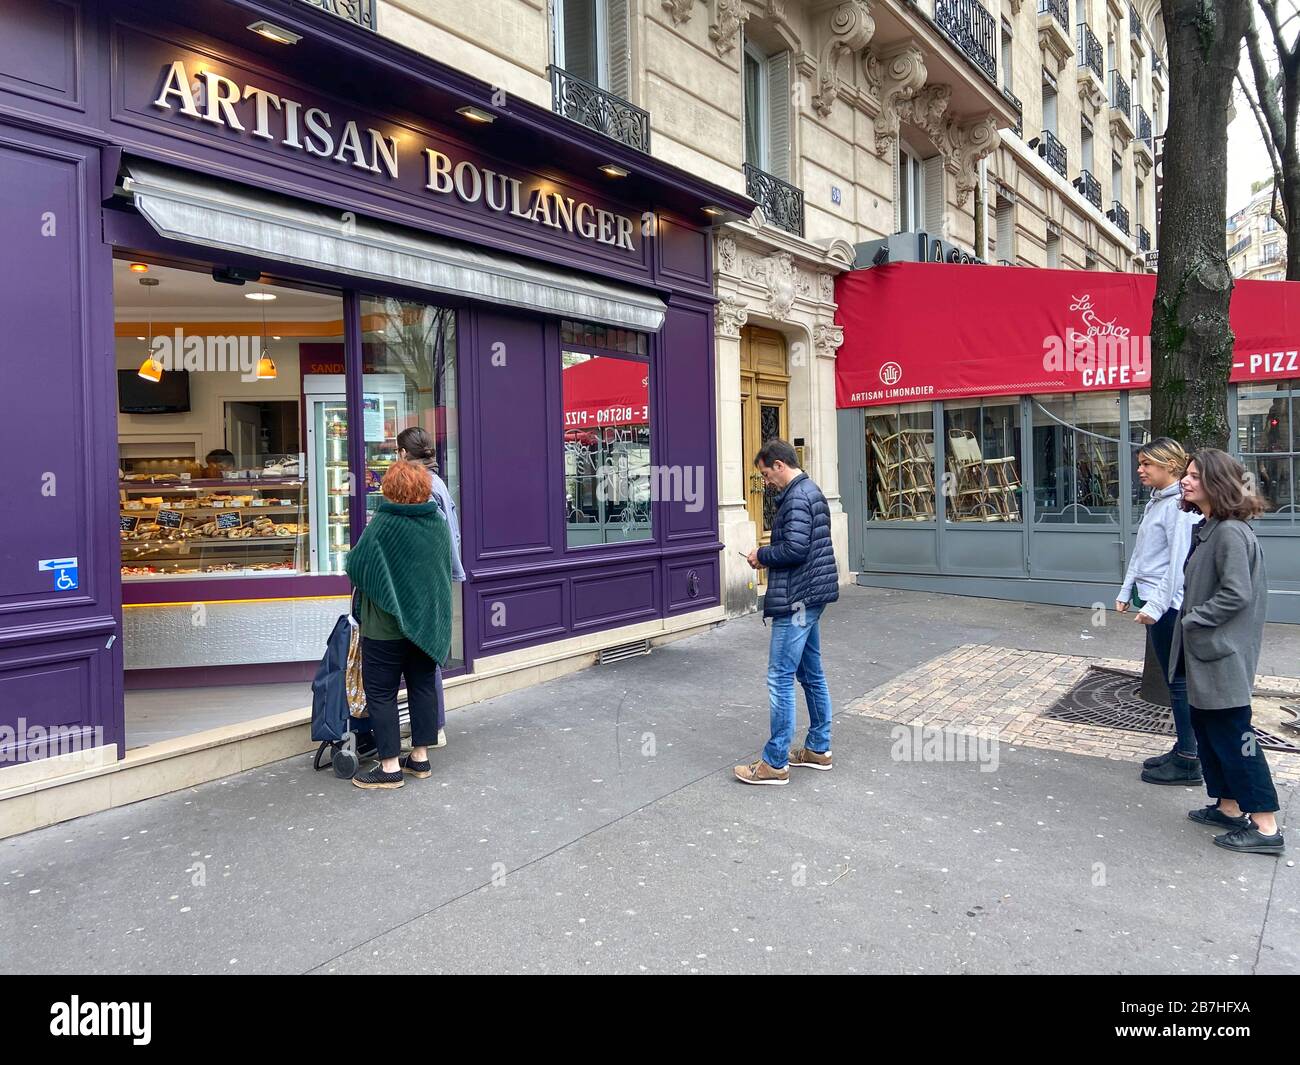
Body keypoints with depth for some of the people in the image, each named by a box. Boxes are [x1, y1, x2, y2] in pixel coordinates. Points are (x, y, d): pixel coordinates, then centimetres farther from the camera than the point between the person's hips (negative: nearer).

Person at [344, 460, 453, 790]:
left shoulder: (383, 525, -16)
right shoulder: (439, 523, 1)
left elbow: (355, 565, -11)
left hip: (386, 625, -6)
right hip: (429, 622, 6)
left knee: (381, 692, 4)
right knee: (422, 686, 14)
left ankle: (389, 767, 7)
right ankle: (420, 757, 21)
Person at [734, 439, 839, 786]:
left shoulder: (796, 497, -16)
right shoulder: (811, 491, 16)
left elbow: (794, 548, -25)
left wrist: (761, 555, -9)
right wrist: (768, 555, 8)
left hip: (796, 601, -11)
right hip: (811, 597, 11)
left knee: (780, 679, -5)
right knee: (812, 674, 16)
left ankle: (775, 763, 2)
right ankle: (819, 749, 27)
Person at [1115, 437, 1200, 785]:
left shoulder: (1178, 506, -15)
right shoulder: (1155, 502, 13)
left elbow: (1178, 562, -20)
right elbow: (1139, 554, 18)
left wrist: (1156, 606, -21)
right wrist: (1126, 592, 17)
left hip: (1167, 606, -9)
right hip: (1152, 602, 9)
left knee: (1178, 681, 0)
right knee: (1173, 679, 16)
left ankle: (1188, 762, 10)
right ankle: (1182, 750, 26)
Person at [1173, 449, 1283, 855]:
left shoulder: (1230, 532, -19)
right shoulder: (1207, 529, 10)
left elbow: (1237, 594, -23)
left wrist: (1192, 620, -15)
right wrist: (1189, 620, 7)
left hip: (1224, 653, -10)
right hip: (1205, 650, 10)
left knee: (1231, 733, -2)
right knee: (1207, 726, 17)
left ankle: (1265, 826, 9)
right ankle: (1228, 807, 29)